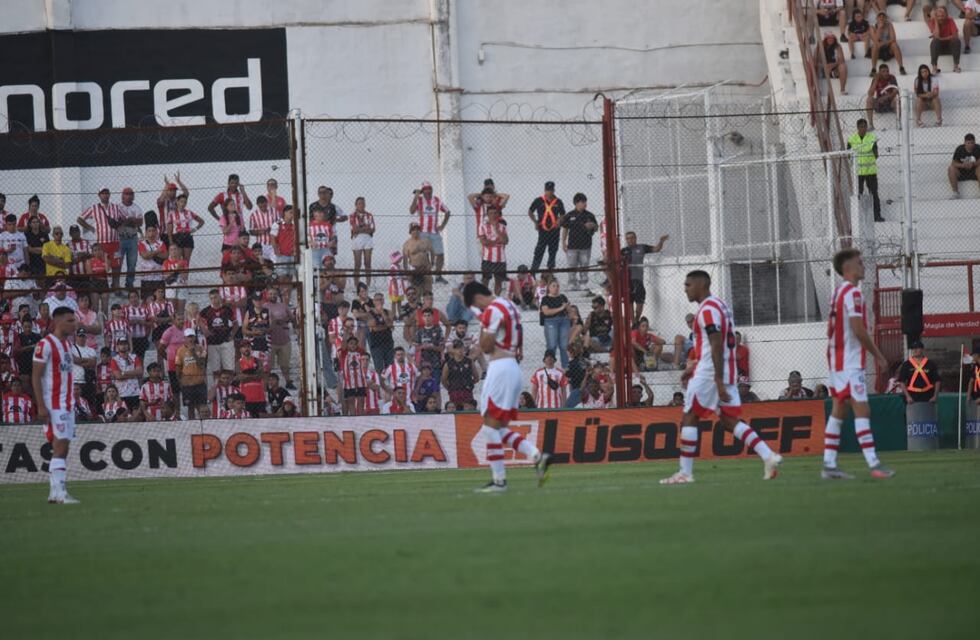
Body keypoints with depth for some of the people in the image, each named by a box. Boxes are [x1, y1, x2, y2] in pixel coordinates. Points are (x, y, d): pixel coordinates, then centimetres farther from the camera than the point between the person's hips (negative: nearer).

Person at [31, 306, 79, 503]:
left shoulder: (66, 344, 16)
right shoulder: (46, 345, -11)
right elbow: (35, 377, -13)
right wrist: (41, 407, -19)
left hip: (67, 404, 9)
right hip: (53, 404, -9)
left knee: (62, 448, 7)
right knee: (60, 446, -14)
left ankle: (54, 492, 11)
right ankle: (60, 493, -16)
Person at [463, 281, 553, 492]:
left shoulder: (492, 311, -13)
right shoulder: (510, 306, 17)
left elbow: (486, 347, -14)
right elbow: (519, 343, 23)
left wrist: (482, 326, -1)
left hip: (500, 369, -10)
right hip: (513, 367, 10)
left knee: (491, 426, -5)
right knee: (501, 428, 11)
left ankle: (499, 479, -6)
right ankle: (537, 456, -5)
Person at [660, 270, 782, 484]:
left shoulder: (707, 309, -14)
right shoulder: (719, 305, 17)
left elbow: (717, 346, -21)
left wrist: (719, 382, -25)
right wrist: (693, 366, 29)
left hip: (710, 372, -9)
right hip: (727, 371, 9)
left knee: (689, 418, 0)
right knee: (729, 420, 8)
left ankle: (685, 473, 1)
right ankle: (768, 457, -3)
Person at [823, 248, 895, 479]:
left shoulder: (838, 293, 16)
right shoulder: (852, 293, -14)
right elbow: (858, 329, -20)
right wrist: (878, 355, -11)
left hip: (837, 361, 10)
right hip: (850, 364, -10)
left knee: (839, 410, 10)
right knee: (862, 410, -12)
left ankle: (829, 465, 8)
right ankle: (873, 464, -18)